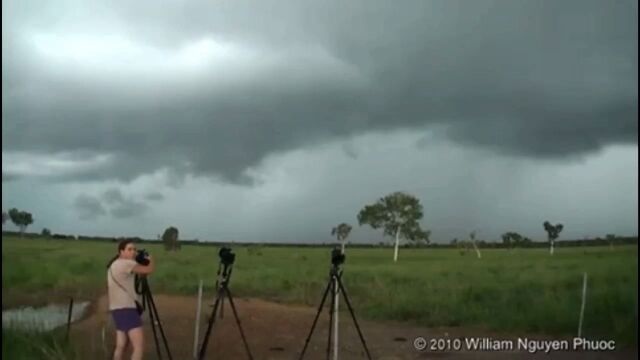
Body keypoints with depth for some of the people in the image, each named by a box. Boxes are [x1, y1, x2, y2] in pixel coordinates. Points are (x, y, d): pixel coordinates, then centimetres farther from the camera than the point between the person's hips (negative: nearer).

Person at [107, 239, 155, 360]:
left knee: (121, 345, 13)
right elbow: (149, 270, -13)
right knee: (139, 346, -14)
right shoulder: (125, 264, -13)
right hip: (127, 309, -10)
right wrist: (150, 260, 7)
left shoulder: (114, 265, 18)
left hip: (119, 309, 10)